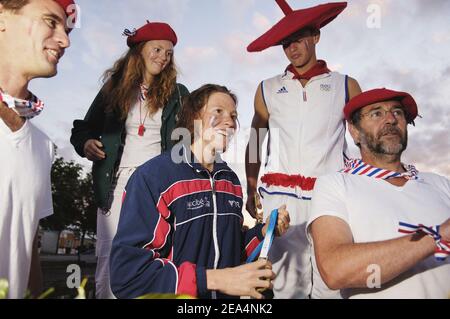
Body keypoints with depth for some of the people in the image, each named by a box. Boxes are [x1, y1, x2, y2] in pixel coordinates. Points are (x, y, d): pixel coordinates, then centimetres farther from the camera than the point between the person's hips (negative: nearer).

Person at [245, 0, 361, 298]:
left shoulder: (346, 86, 12)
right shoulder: (268, 89, 15)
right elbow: (254, 142, 18)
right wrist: (251, 190, 10)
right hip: (280, 195, 1)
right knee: (287, 281, -2)